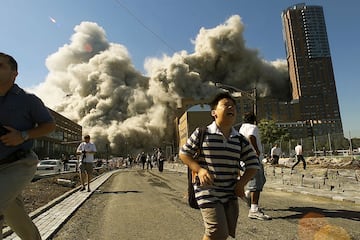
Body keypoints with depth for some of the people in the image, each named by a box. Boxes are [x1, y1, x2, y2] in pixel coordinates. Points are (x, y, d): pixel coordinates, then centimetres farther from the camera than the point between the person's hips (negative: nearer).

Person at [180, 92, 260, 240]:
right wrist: (199, 169, -16)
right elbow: (183, 153, -2)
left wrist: (241, 183, -2)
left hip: (230, 195, 5)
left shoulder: (240, 140, 3)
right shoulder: (202, 133, -9)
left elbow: (253, 164, 11)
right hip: (208, 192, -5)